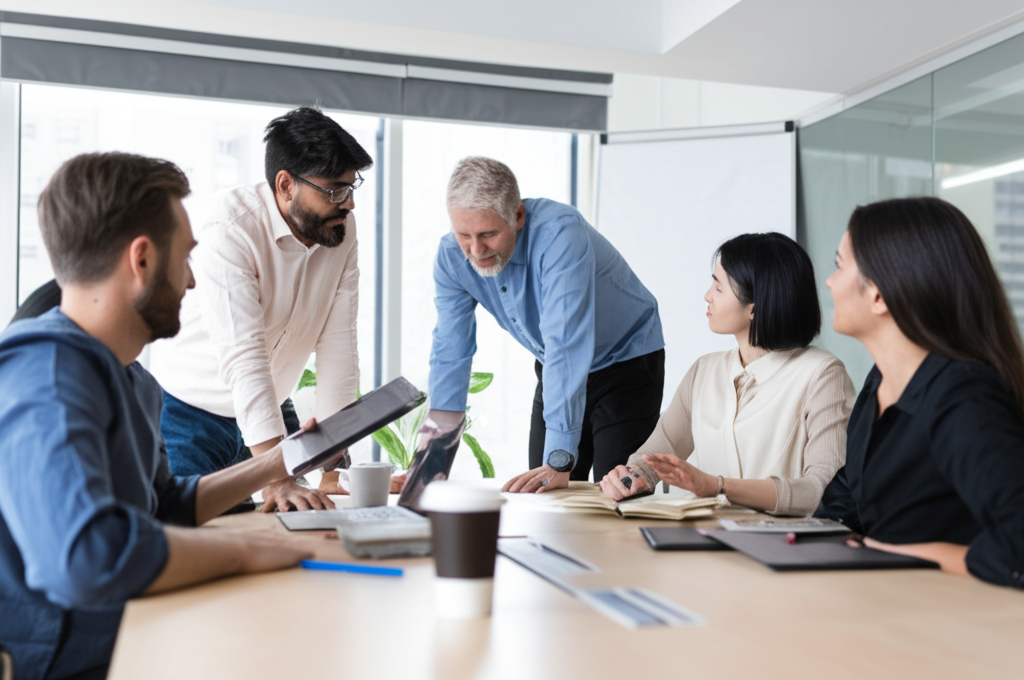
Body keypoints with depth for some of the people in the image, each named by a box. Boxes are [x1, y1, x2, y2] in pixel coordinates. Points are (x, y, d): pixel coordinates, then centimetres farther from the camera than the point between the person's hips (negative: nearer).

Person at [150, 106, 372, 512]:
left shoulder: (341, 229, -9)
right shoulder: (229, 231, -26)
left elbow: (338, 345, -13)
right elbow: (243, 357, -36)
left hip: (269, 407, 5)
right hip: (192, 413, -4)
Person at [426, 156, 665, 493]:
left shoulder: (560, 232, -34)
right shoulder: (452, 255, -15)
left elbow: (565, 345, -40)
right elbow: (450, 354, -12)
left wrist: (559, 462, -43)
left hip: (626, 362, -5)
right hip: (556, 372, 5)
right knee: (540, 496, 3)